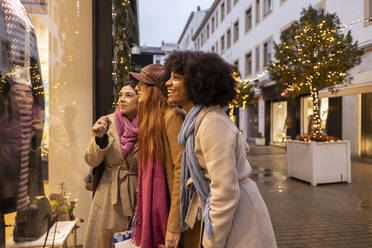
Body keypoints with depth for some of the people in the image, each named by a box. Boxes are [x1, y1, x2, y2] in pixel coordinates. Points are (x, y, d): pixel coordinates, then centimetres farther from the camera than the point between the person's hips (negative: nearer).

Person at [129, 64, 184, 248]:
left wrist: (174, 227, -20)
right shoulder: (149, 119, 10)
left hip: (164, 207, -8)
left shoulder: (171, 116, -16)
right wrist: (140, 213, 12)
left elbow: (180, 171, -21)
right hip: (149, 208, 8)